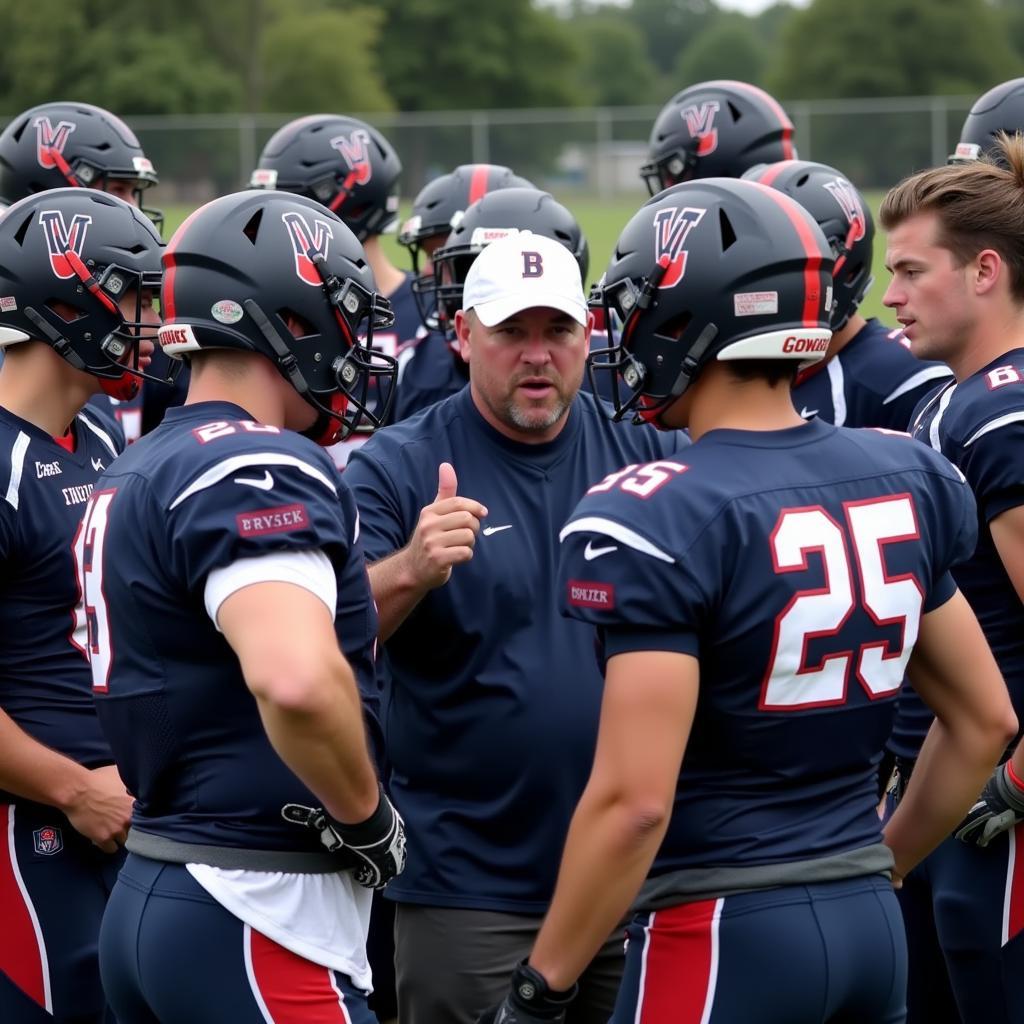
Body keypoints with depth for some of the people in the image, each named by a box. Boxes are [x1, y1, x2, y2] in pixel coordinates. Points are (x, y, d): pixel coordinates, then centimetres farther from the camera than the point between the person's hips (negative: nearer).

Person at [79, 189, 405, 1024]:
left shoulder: (132, 477, 15)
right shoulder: (260, 470, -16)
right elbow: (297, 679, -32)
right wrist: (369, 818, -17)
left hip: (147, 896, 10)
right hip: (258, 917, -10)